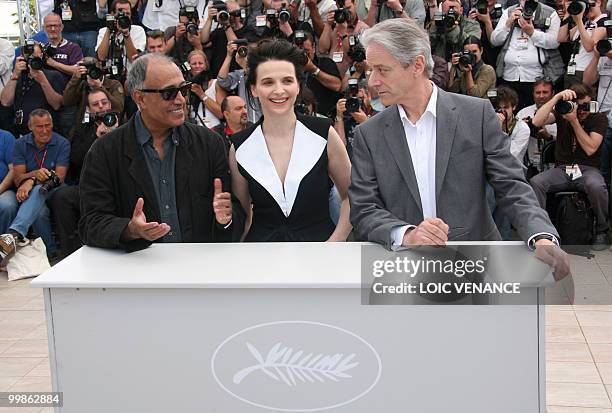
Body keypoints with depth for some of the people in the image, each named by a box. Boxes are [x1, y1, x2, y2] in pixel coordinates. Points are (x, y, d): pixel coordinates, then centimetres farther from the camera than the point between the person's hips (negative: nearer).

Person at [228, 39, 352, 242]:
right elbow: (242, 213, 7)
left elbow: (351, 196, 1)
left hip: (319, 240, -1)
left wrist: (334, 243, -7)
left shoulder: (323, 134, -7)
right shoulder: (240, 147, -3)